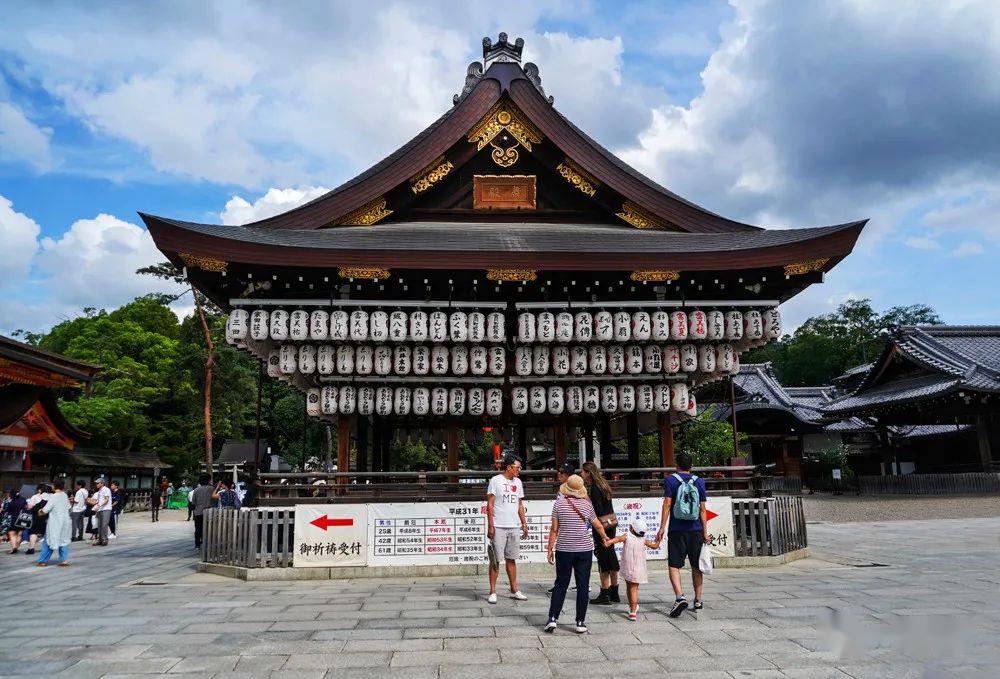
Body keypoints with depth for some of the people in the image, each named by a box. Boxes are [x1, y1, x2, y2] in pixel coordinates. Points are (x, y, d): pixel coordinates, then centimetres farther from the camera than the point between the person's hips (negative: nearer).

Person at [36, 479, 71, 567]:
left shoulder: (54, 497, -15)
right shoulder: (65, 495, 6)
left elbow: (45, 510, -15)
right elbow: (68, 507, 14)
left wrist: (40, 511, 5)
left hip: (55, 523, -6)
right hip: (65, 522, 6)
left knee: (49, 541, 4)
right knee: (64, 540, 10)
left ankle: (43, 561, 11)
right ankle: (64, 559, 5)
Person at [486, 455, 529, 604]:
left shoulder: (518, 482, 12)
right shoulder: (495, 480, -6)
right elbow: (490, 504, -8)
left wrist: (524, 524, 13)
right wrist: (490, 526, -13)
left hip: (514, 526, 5)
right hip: (498, 527, -5)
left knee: (511, 559, 12)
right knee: (496, 560, -1)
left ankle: (514, 590, 19)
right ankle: (492, 592, 6)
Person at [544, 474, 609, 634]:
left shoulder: (559, 503, -5)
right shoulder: (587, 504, -1)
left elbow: (554, 529, -4)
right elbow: (598, 526, 11)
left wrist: (550, 549, 4)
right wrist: (604, 537, 31)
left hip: (564, 550, 0)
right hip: (584, 550, 0)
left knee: (561, 584, 10)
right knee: (582, 585, 6)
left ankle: (553, 618, 5)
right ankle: (580, 622, 9)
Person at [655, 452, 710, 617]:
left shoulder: (670, 480, -2)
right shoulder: (699, 482, 5)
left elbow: (667, 504, -8)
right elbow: (702, 509, 3)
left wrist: (661, 528, -6)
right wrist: (705, 532, 7)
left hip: (677, 531, -3)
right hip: (695, 531, 3)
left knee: (674, 566, -1)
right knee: (696, 566, 15)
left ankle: (680, 597, -20)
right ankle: (698, 600, 23)